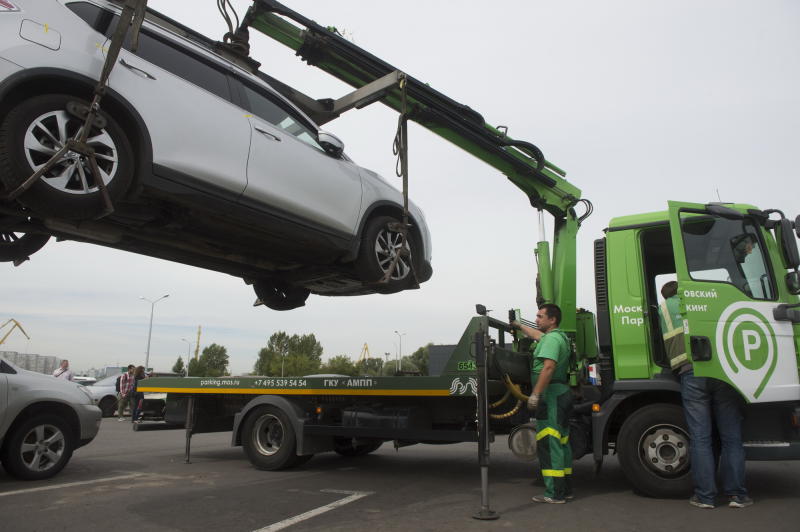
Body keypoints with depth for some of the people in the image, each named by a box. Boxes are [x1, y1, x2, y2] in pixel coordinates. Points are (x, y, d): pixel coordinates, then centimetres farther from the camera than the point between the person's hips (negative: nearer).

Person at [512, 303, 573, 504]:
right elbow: (536, 335, 38)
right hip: (563, 393, 11)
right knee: (561, 442, 14)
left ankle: (554, 493, -7)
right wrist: (519, 326, 51)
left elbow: (548, 367, -26)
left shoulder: (552, 338, -13)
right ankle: (566, 489, 22)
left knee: (548, 444, -8)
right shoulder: (560, 336, 19)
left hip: (551, 394, -11)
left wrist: (535, 394, -28)